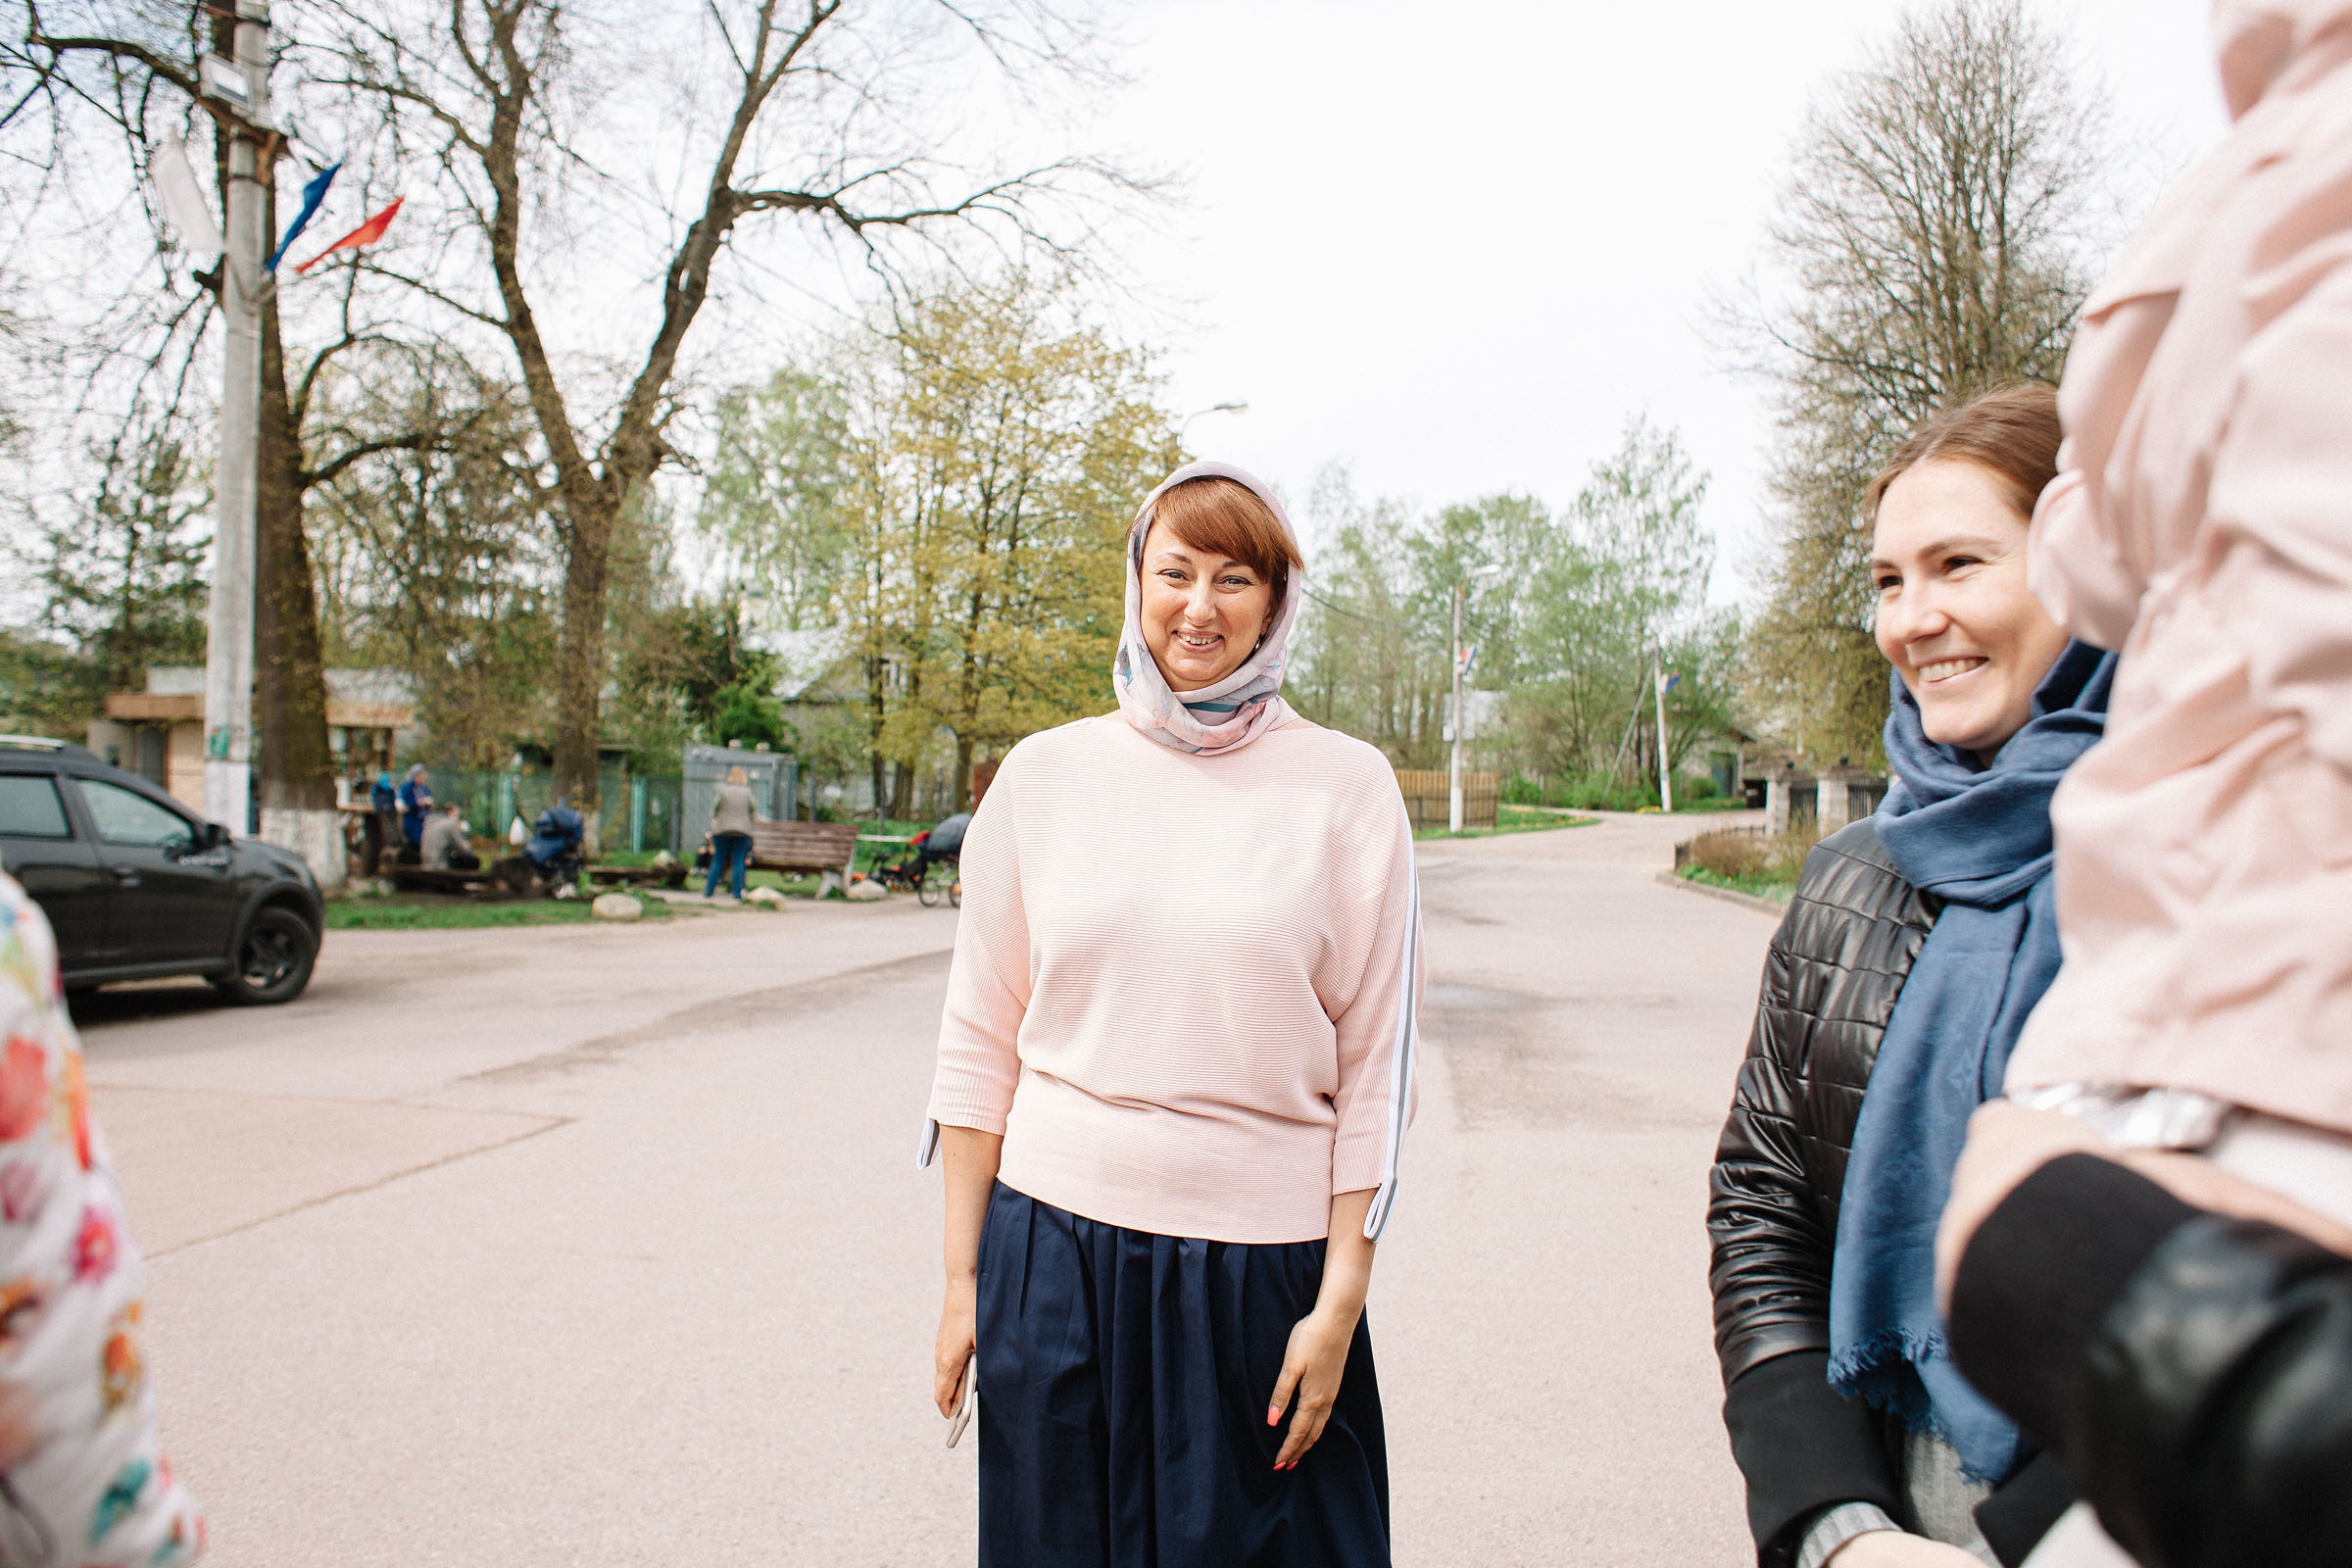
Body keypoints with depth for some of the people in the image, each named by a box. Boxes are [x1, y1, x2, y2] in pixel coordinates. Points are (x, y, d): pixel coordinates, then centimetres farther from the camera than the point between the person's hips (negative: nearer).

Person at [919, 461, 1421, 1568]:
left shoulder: (1348, 787, -2)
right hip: (1058, 1246, 2)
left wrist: (1341, 1300, -5)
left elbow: (1376, 1065, -1)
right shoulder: (1043, 775, 2)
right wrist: (963, 1276, 4)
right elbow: (980, 1045, 5)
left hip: (1263, 1261, -1)